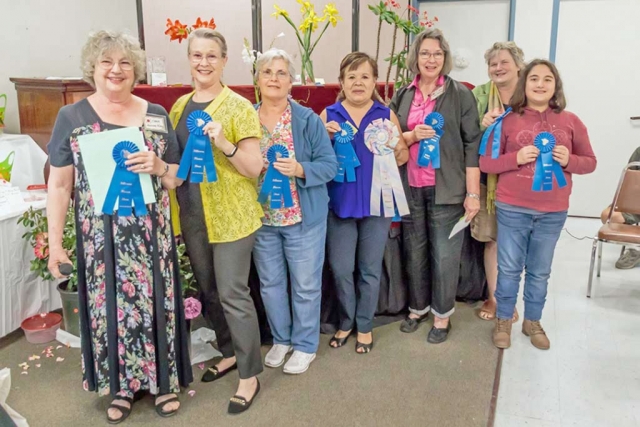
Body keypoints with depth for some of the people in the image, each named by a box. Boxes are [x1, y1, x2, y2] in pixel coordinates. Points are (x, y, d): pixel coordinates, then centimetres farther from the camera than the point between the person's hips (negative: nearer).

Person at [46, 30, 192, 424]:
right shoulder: (72, 118, 1)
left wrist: (159, 167, -14)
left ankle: (162, 380, 28)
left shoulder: (156, 115, 5)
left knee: (154, 302, 8)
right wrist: (55, 242, -3)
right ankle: (121, 385, 30)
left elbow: (179, 178, 8)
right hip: (100, 238, -1)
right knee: (110, 307, 9)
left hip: (151, 235, 1)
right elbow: (59, 185, 1)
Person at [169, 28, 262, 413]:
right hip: (192, 216, 6)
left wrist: (224, 144, -29)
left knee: (233, 293, -2)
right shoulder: (180, 106, 8)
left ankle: (250, 375, 13)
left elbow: (254, 168, -13)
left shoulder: (239, 107, -10)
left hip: (231, 216, -6)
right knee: (209, 291, 16)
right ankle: (230, 352, 36)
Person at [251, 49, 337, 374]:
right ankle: (281, 339, 36)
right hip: (261, 218, 3)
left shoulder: (308, 120, -7)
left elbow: (330, 164, -9)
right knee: (270, 283, 15)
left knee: (306, 284, 8)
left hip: (303, 216, -3)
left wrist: (299, 169, -26)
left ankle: (305, 345, 27)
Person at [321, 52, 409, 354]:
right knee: (340, 269, 5)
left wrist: (395, 145, -12)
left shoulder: (386, 114, 3)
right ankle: (345, 322, 28)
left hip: (377, 203, 0)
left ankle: (365, 325, 28)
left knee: (370, 269, 10)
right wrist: (326, 137, -13)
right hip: (341, 202, 0)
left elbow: (403, 157, 8)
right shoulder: (328, 115, 2)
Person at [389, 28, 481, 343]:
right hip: (410, 188, 3)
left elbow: (472, 144, -5)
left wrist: (473, 192, -9)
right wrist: (412, 135, -13)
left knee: (444, 254, 4)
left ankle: (442, 314, 22)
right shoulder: (402, 96, 8)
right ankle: (418, 307, 31)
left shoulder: (460, 94, -2)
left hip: (446, 189, -3)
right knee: (414, 251, 13)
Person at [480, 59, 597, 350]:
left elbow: (590, 162, 8)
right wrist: (516, 158, -19)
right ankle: (503, 321, 27)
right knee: (509, 269, 8)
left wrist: (569, 160, -13)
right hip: (512, 209, -2)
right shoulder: (508, 120, -2)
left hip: (553, 213, 2)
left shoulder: (570, 121, 3)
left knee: (540, 271, 14)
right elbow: (485, 163, -3)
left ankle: (533, 322, 33)